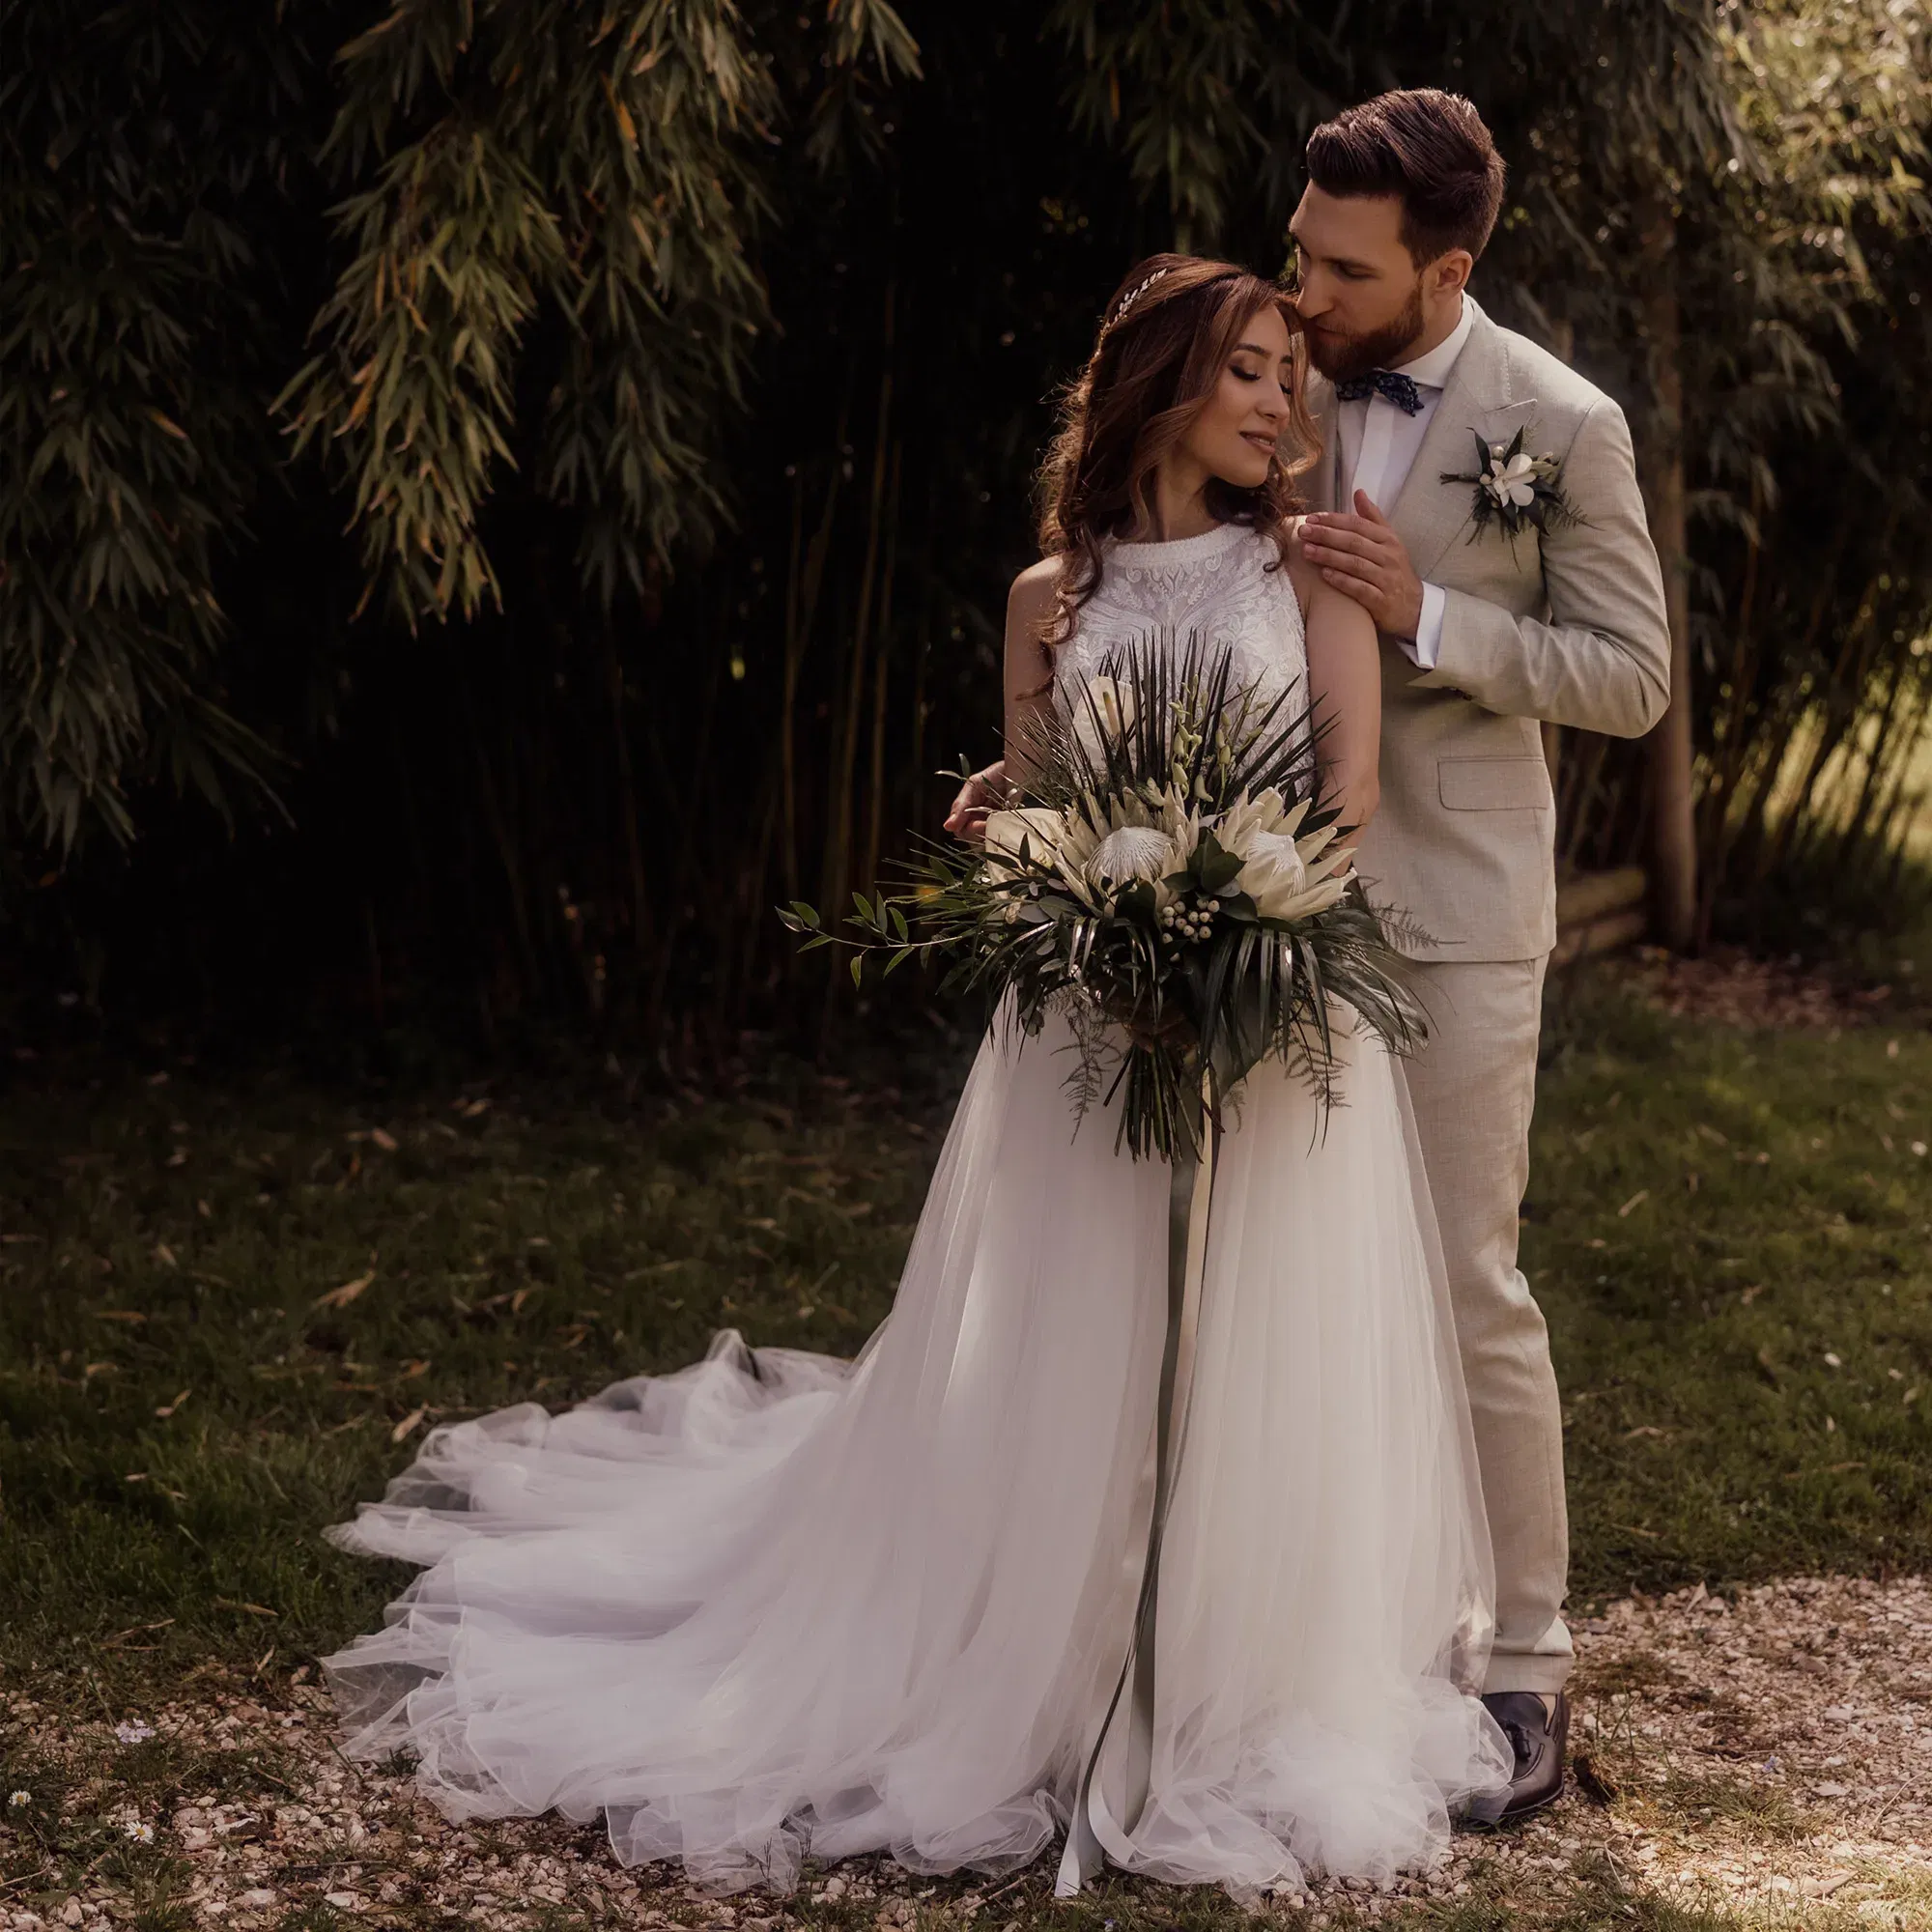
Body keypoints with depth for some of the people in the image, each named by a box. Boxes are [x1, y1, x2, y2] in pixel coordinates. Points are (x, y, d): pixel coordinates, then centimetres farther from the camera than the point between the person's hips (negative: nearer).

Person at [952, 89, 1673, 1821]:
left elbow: (1632, 674, -8)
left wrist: (1427, 612, -20)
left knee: (1466, 1286, -1)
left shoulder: (1561, 425, -9)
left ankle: (1524, 1661, 12)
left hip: (1448, 911, -5)